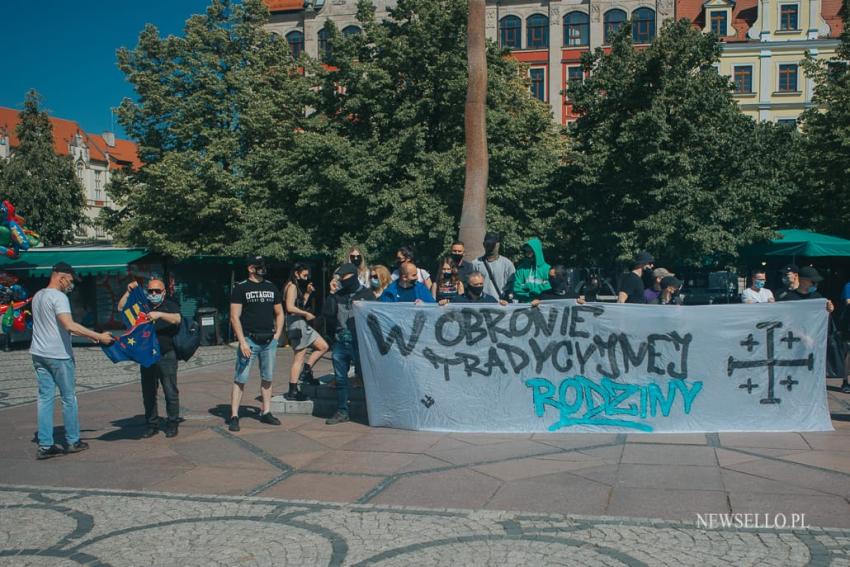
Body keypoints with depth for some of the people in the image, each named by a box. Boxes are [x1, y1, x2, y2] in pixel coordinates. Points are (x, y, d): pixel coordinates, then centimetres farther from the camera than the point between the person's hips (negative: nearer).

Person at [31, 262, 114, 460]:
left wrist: (89, 335, 18)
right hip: (58, 355, -8)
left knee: (45, 398, 8)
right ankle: (73, 441, 15)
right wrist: (98, 336, -25)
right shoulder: (58, 297, -15)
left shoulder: (37, 296, 13)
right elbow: (69, 326, -27)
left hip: (39, 354, 8)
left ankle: (45, 446, 8)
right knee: (69, 398, 6)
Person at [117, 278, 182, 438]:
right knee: (148, 393, 8)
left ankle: (172, 424, 8)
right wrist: (129, 291, -3)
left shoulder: (170, 305, 3)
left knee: (171, 392, -2)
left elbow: (177, 319, -16)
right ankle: (152, 425, 18)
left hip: (166, 356, -4)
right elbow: (121, 308, 6)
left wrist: (159, 314, -30)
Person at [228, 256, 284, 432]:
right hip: (249, 339, -5)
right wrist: (242, 342, -14)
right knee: (240, 379, -5)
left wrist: (277, 334, 7)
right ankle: (234, 416, -1)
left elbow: (279, 313, 21)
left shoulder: (271, 287, 13)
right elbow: (235, 317, -7)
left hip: (269, 340, 5)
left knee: (267, 378, 10)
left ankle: (266, 413, 20)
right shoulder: (240, 288, -2)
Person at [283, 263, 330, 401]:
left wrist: (307, 293, 12)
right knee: (299, 357, -7)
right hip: (296, 324, -10)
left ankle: (306, 371, 11)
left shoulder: (298, 287, 18)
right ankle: (293, 391, -3)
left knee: (323, 346, 11)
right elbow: (290, 307, -22)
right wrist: (306, 314, -13)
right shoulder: (292, 287, -12)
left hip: (302, 324, 10)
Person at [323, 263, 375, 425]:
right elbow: (327, 314, 3)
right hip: (340, 342, 5)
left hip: (359, 343, -4)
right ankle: (342, 412, 17)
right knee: (340, 379, 8)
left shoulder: (366, 294, 2)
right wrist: (331, 295, -2)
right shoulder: (337, 295, 13)